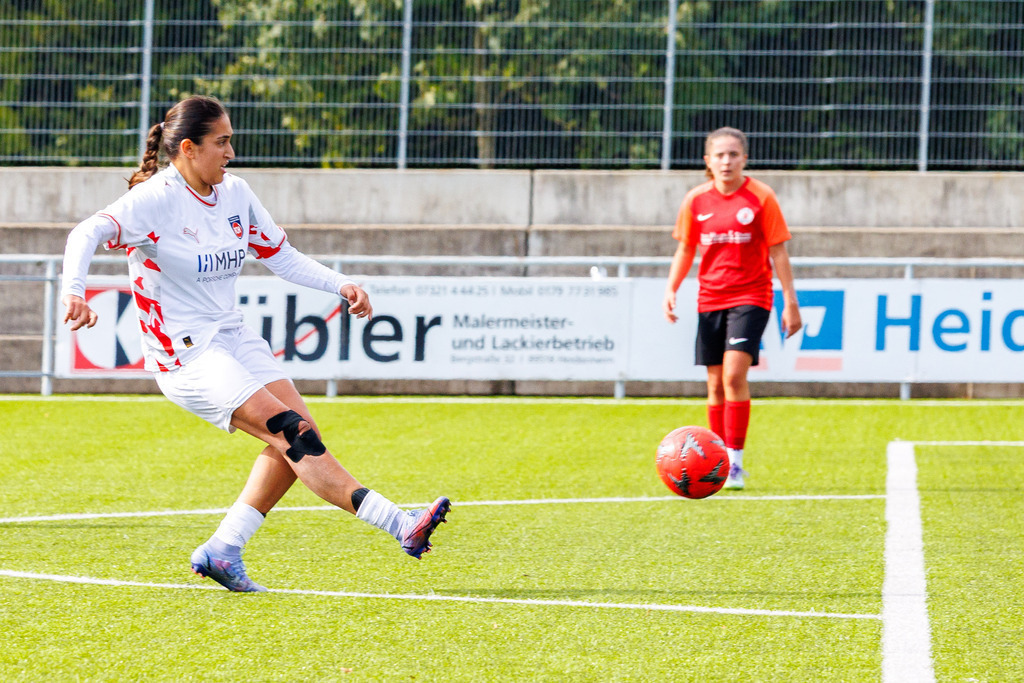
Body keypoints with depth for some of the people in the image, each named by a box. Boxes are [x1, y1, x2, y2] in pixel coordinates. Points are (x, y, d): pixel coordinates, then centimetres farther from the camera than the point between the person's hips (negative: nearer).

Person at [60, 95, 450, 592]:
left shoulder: (235, 194, 8)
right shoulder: (156, 199, -14)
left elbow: (281, 256, 19)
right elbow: (88, 234, -26)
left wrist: (341, 286, 6)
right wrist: (73, 290, -45)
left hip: (231, 336, 8)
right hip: (184, 351, -8)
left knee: (297, 436, -7)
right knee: (291, 432, -20)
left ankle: (223, 551, 0)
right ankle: (398, 525, -27)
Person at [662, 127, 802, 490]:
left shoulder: (760, 197, -6)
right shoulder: (696, 200, 4)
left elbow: (778, 252, -2)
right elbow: (685, 250, 14)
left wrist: (790, 302, -4)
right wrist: (671, 290, 0)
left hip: (750, 297, -4)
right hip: (710, 298, 4)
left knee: (734, 374, -18)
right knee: (716, 384, 6)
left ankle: (735, 462, -14)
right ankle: (720, 463, 17)